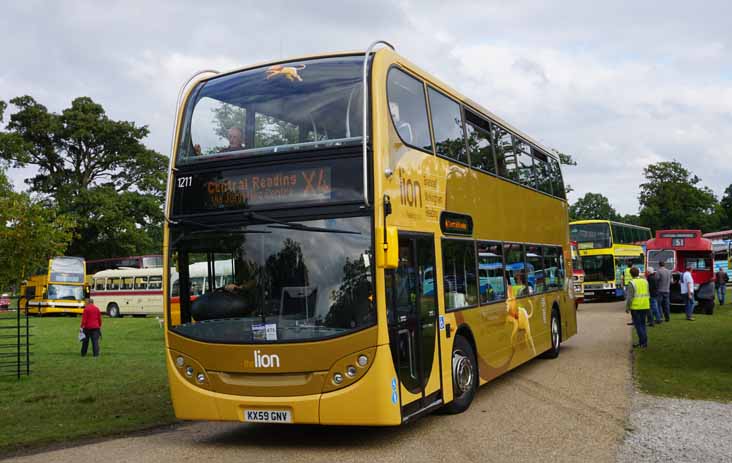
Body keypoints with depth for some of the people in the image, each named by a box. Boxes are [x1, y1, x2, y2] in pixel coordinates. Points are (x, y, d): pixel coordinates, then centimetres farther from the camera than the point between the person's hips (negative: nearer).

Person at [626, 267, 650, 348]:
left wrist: (627, 307, -6)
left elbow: (630, 297, -15)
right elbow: (648, 294, 12)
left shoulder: (631, 283, -12)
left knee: (638, 324, 1)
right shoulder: (645, 281, 7)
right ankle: (642, 342, 17)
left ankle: (643, 342, -3)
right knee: (642, 324, 15)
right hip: (645, 306, 6)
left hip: (636, 307, -6)